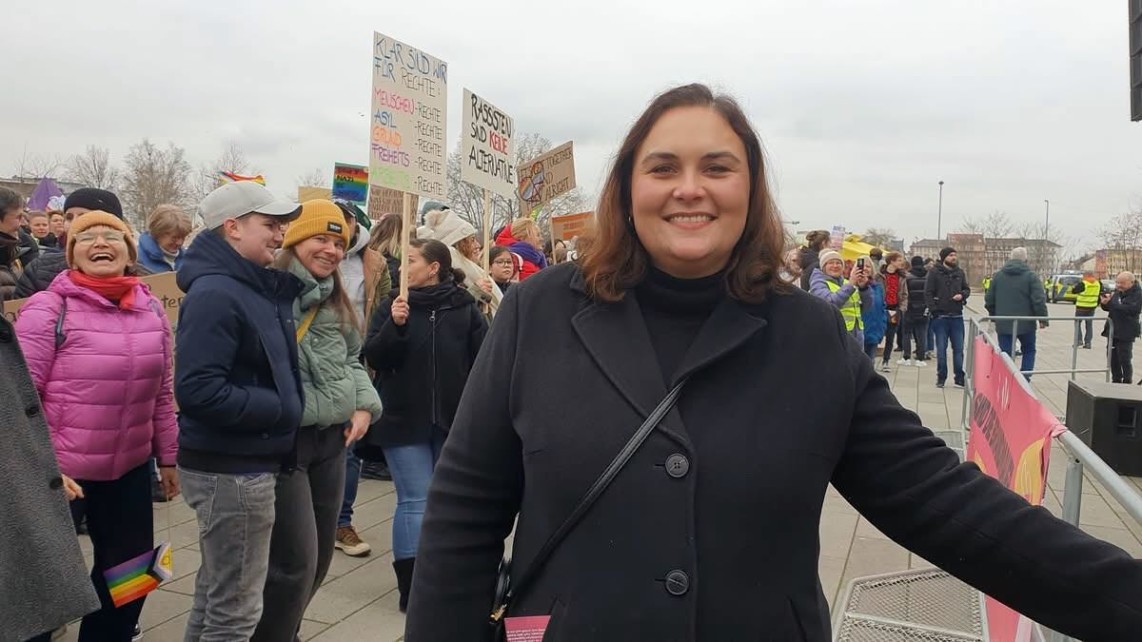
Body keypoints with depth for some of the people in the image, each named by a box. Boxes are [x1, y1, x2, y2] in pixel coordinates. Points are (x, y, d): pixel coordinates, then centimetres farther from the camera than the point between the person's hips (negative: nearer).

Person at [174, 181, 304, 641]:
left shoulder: (258, 287, 8)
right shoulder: (214, 293, -19)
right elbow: (198, 389, -27)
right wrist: (280, 410, -19)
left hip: (245, 463, 9)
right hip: (231, 469, -9)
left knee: (216, 591, 23)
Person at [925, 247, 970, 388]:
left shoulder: (959, 272, 10)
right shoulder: (935, 272, -2)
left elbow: (967, 289, 17)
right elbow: (928, 293, -5)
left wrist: (962, 295, -6)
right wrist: (934, 310, -14)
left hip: (957, 316, 3)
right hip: (941, 317, -3)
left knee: (958, 349, 5)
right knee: (941, 349, 3)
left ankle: (959, 378, 11)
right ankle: (941, 378, 12)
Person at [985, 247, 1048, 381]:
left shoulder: (998, 275, 5)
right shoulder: (1031, 276, -6)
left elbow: (989, 299, 8)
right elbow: (1039, 300, -12)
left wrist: (994, 316, 21)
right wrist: (1043, 319, -3)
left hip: (1003, 324, 2)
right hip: (1025, 323, -2)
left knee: (1006, 355, 6)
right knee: (1029, 351, 18)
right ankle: (1025, 378, 8)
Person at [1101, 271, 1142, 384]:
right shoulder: (1116, 292, 8)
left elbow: (1131, 309, -27)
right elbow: (1109, 307, 17)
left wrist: (1110, 303, -28)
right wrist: (1104, 303, -6)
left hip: (1126, 333, -7)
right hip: (1113, 330, 7)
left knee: (1124, 359, -1)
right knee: (1113, 358, 12)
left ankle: (1127, 382, 12)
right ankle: (1116, 381, 25)